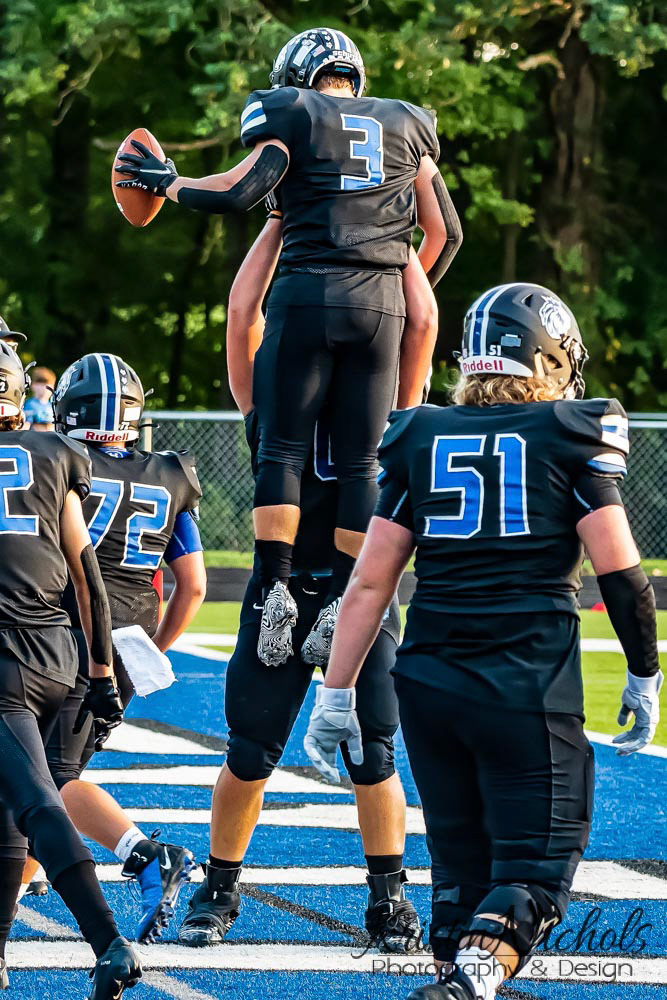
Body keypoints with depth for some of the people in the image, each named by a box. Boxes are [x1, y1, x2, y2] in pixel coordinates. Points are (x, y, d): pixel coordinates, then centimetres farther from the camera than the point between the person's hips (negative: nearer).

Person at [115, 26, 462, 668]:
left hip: (307, 293, -3)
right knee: (359, 461, 6)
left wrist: (168, 183, 9)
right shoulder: (405, 126, 18)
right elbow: (445, 232, 19)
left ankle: (276, 589, -6)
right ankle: (339, 604, 1)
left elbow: (240, 192, -8)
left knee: (282, 448, 3)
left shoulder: (291, 114, 5)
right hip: (381, 303, 3)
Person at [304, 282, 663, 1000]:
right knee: (533, 871, -2)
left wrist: (336, 694, 10)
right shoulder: (569, 436, 0)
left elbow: (369, 583, 7)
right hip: (530, 688, -4)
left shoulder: (420, 438, 10)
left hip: (429, 682, 4)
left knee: (459, 865, 16)